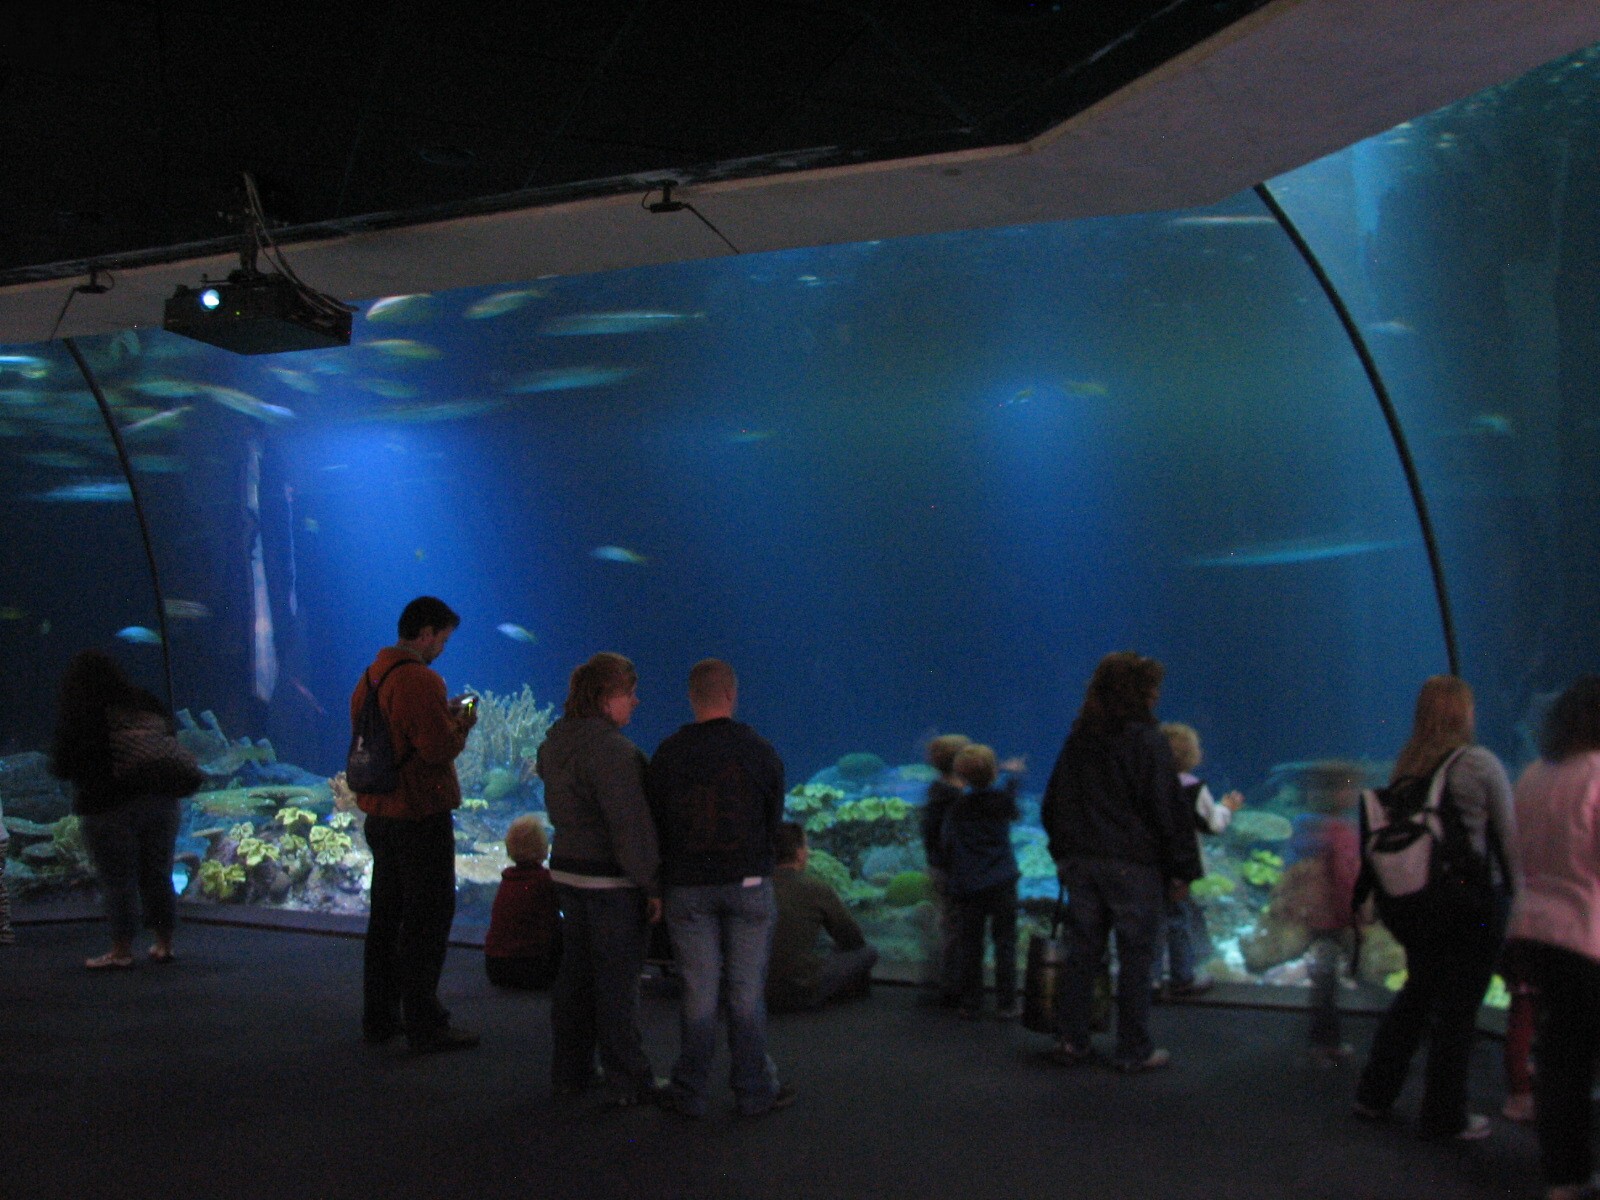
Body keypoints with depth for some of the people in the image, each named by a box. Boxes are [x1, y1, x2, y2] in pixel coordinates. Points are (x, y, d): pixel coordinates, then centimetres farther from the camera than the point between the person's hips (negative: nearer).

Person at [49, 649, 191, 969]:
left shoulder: (79, 717, -9)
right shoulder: (149, 705, 7)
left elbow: (61, 768, -6)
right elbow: (173, 750, 11)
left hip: (109, 808, -5)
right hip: (160, 804, 5)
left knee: (118, 881, 2)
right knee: (158, 874, 12)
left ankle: (122, 950, 6)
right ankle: (164, 944, 19)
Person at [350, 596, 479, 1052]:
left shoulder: (370, 677, 11)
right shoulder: (420, 680, -18)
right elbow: (439, 750, -22)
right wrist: (462, 724, -4)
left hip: (380, 815, 9)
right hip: (422, 818, -9)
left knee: (387, 915, 17)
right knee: (429, 917, -2)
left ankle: (379, 1017, 25)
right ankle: (425, 1025, 2)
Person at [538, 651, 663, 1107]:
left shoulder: (557, 741, 8)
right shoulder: (610, 749, -22)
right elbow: (630, 824, -23)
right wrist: (651, 884, -16)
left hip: (568, 869, 9)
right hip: (611, 880, -9)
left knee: (576, 972, 17)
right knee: (617, 979, 1)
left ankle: (570, 1070, 28)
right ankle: (627, 1082, 10)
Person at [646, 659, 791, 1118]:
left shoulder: (667, 754, -3)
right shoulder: (759, 751, -5)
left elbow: (654, 824, 2)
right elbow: (774, 819, 3)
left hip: (686, 888, 1)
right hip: (748, 885, -1)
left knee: (699, 993, 8)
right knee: (747, 993, 7)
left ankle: (690, 1093, 14)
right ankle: (754, 1090, 14)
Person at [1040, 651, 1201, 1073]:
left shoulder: (1079, 738, 9)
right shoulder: (1147, 741, -11)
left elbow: (1052, 804, 15)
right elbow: (1169, 811, -12)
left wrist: (1064, 855, 21)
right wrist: (1183, 869, -5)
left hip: (1082, 861, 6)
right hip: (1134, 864, -6)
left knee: (1082, 951, 11)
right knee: (1135, 955, 3)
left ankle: (1072, 1041, 17)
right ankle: (1134, 1050, 9)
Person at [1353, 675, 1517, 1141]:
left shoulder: (1405, 767, 2)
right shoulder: (1480, 763, -12)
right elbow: (1510, 837, -7)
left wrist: (1376, 896, 13)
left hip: (1411, 903, 6)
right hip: (1471, 901, -6)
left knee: (1418, 990, 22)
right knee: (1458, 1007, 6)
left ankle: (1375, 1095, 28)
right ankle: (1444, 1118, 17)